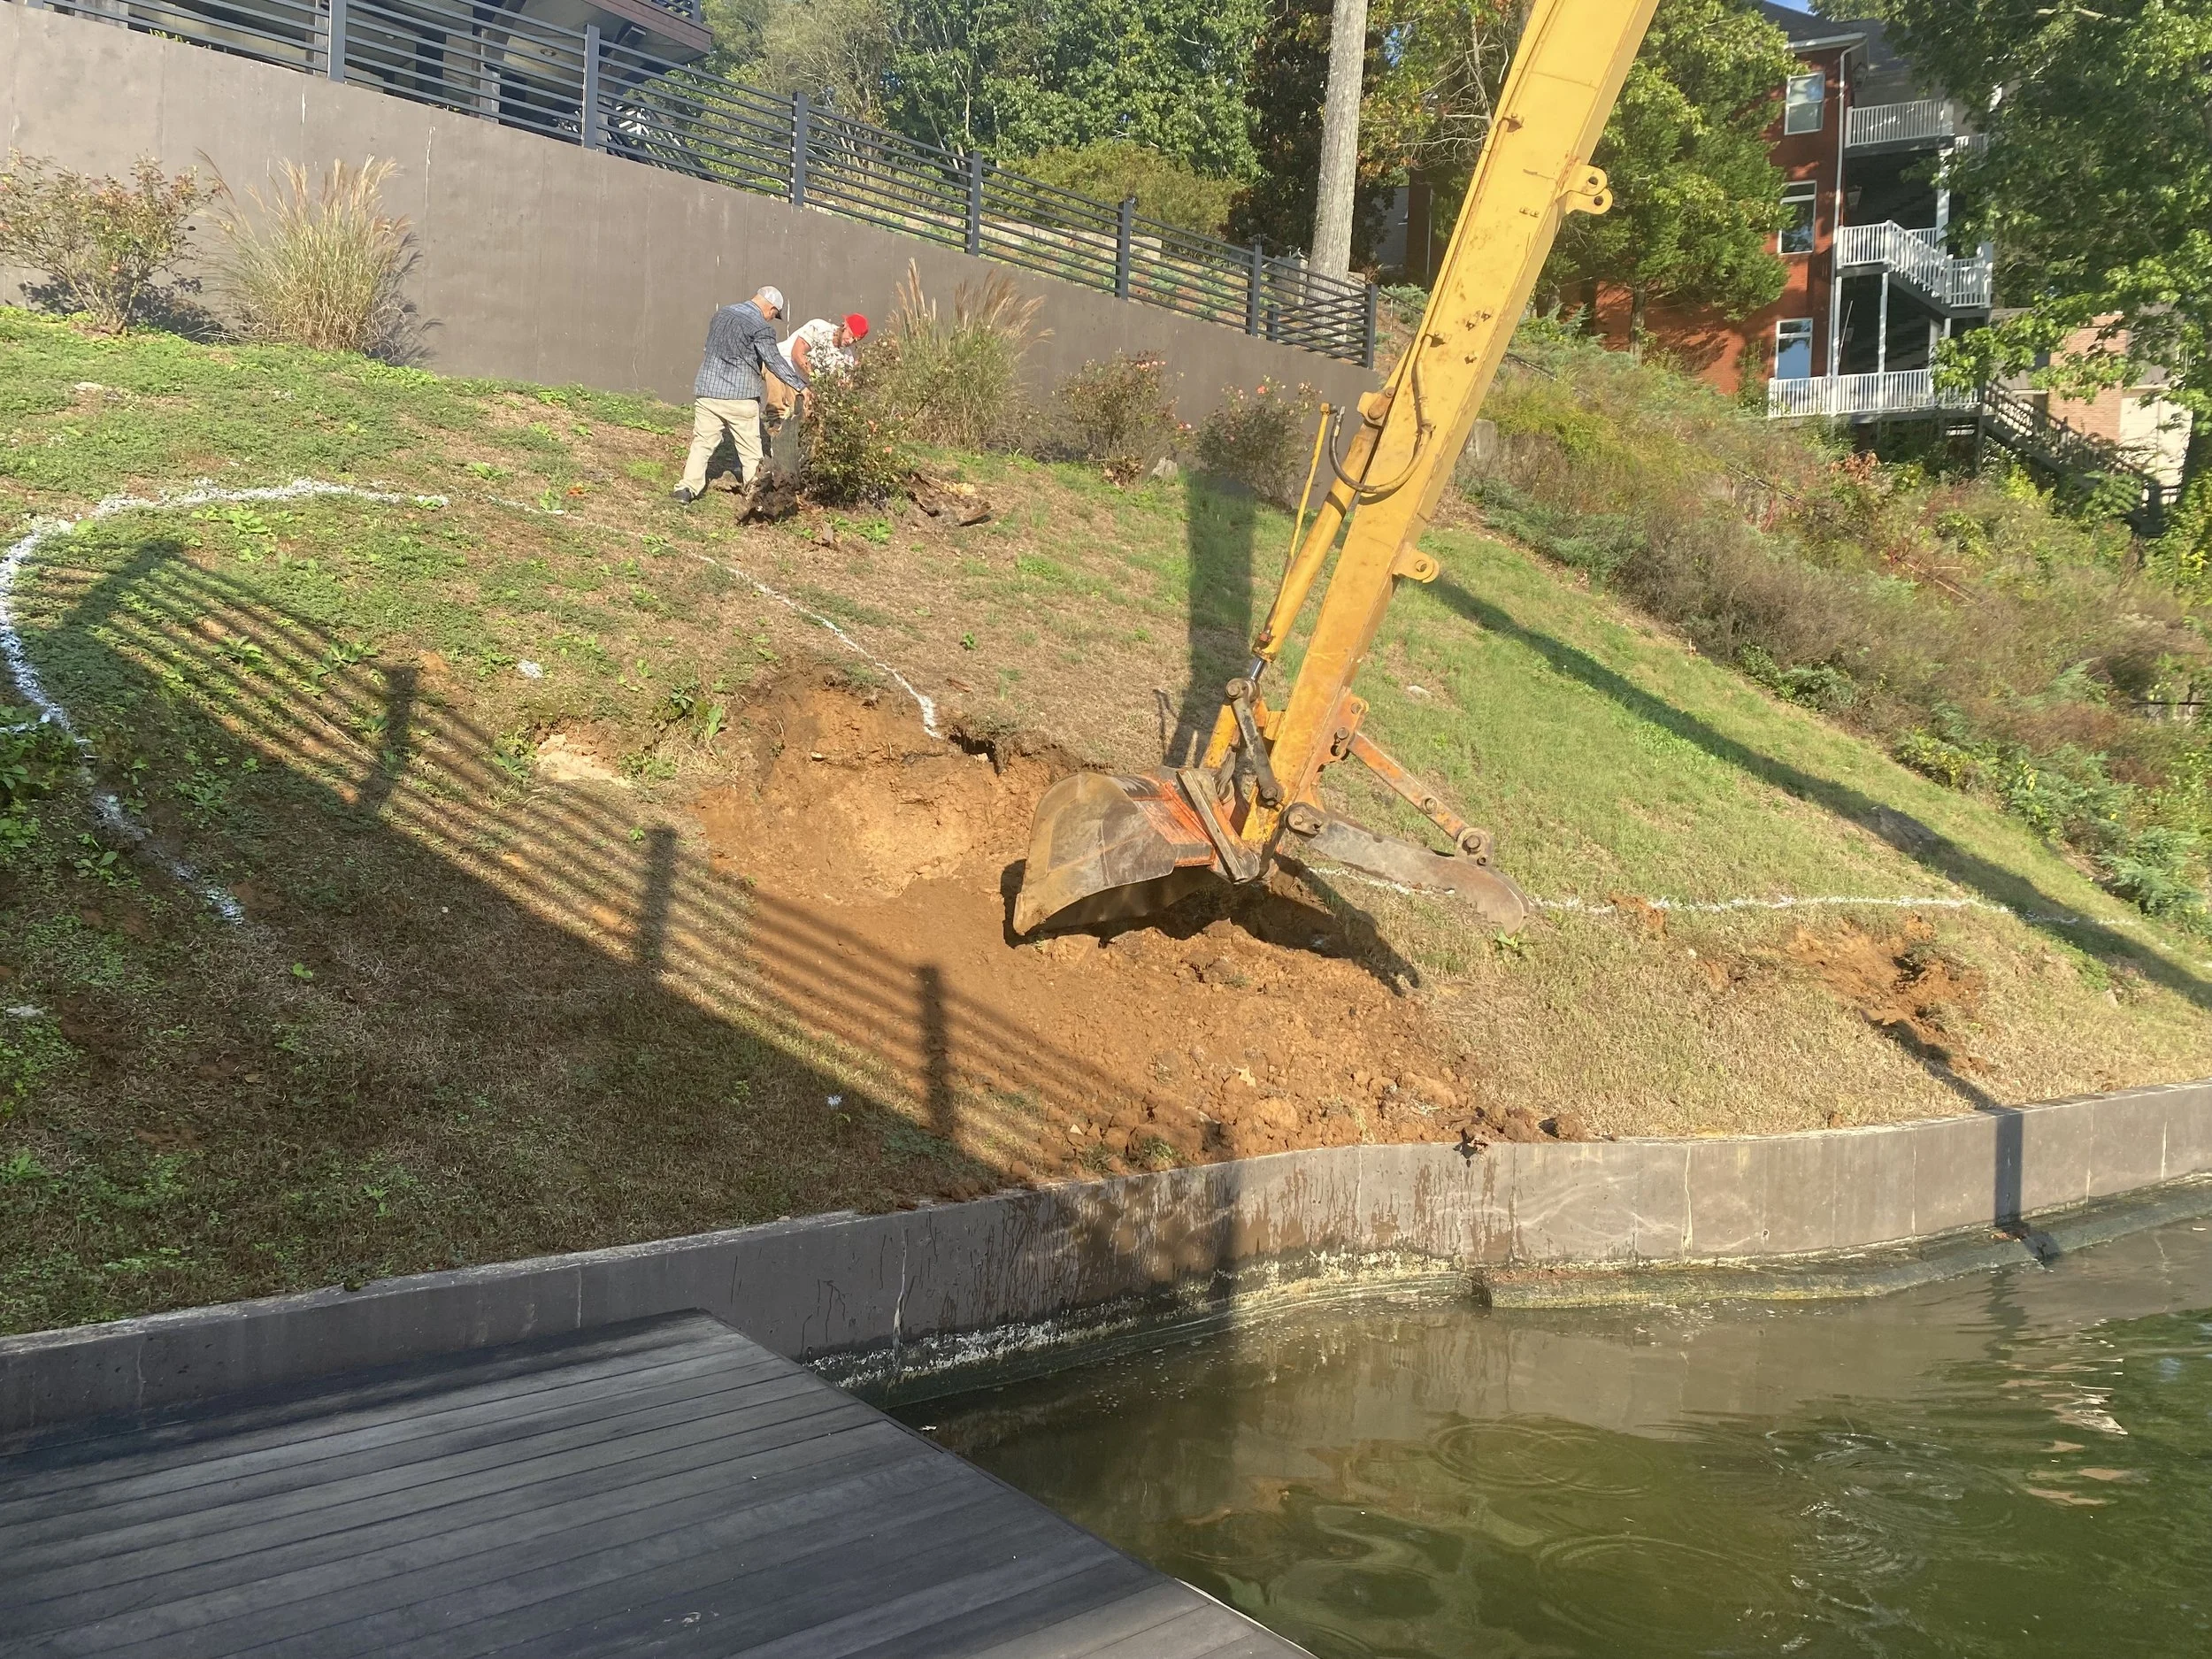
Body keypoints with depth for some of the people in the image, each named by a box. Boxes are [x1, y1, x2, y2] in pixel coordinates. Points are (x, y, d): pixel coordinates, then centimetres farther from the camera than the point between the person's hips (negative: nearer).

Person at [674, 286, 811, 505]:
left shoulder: (721, 314, 12)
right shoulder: (760, 327, -10)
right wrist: (801, 386, 1)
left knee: (702, 441, 6)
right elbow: (775, 362, -7)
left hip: (706, 392, 5)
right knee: (750, 448, 8)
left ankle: (688, 487, -5)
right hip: (740, 396, -5)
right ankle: (754, 490, 14)